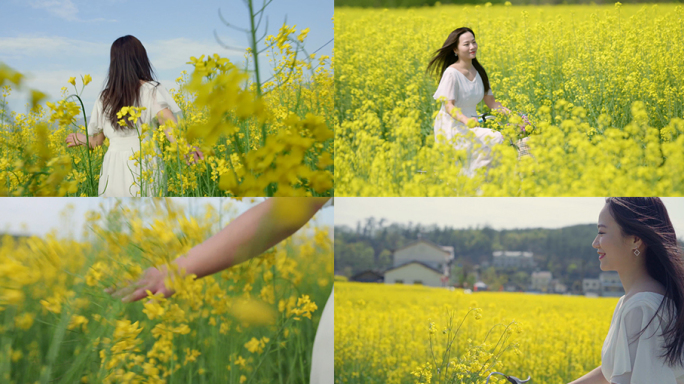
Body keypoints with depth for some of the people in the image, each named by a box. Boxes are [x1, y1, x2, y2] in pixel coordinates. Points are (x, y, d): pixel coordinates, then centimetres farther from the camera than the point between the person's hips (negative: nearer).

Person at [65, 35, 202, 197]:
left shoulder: (104, 98, 8)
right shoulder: (151, 91, -3)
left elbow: (96, 141, 16)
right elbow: (169, 122, -20)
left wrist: (82, 138, 37)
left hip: (113, 174, 3)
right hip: (144, 170, -3)